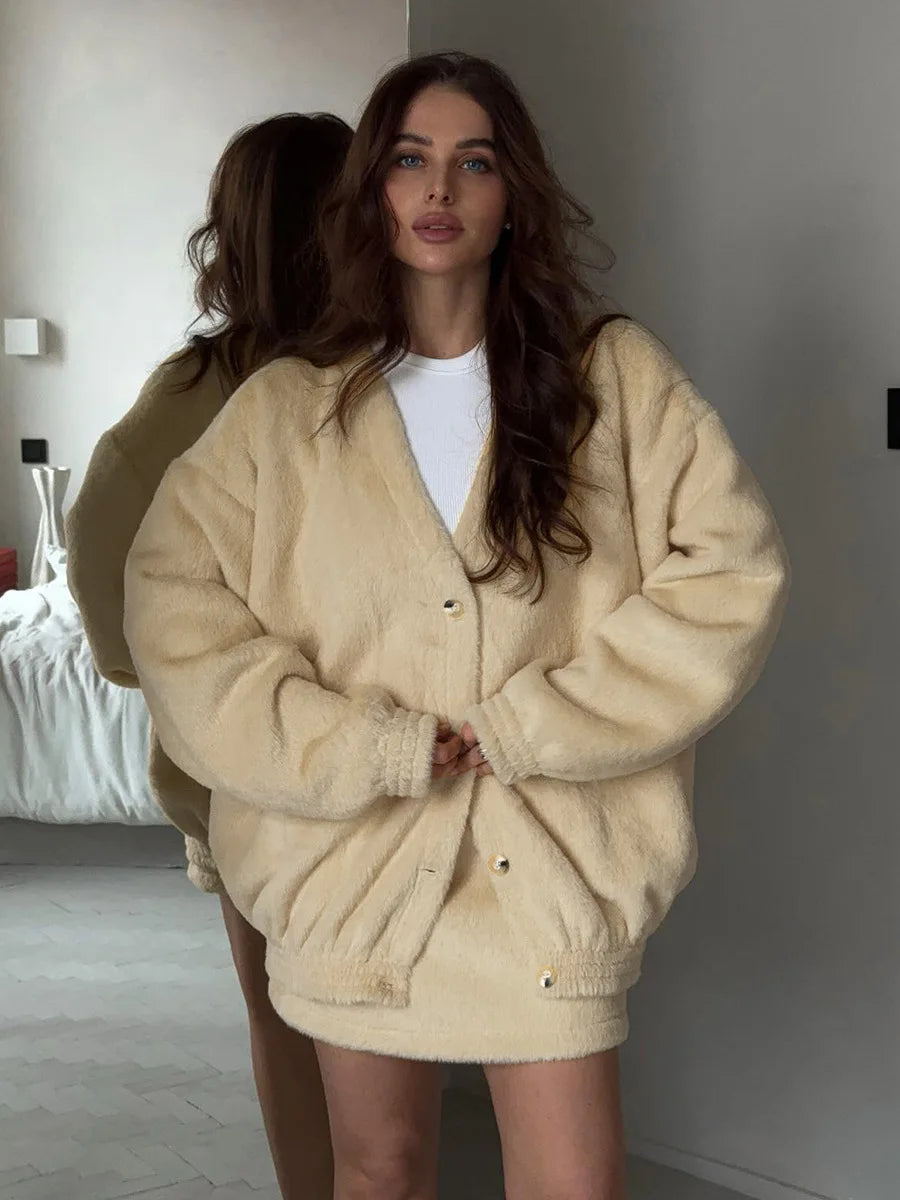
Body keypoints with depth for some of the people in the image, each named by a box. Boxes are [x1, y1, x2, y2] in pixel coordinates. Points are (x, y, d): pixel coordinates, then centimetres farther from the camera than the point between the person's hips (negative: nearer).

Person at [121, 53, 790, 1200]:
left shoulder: (619, 379, 1)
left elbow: (731, 574, -6)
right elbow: (171, 597, -5)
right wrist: (364, 749, -13)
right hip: (349, 860, 1)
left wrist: (532, 726, -12)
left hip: (548, 865, -1)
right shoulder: (284, 408, 2)